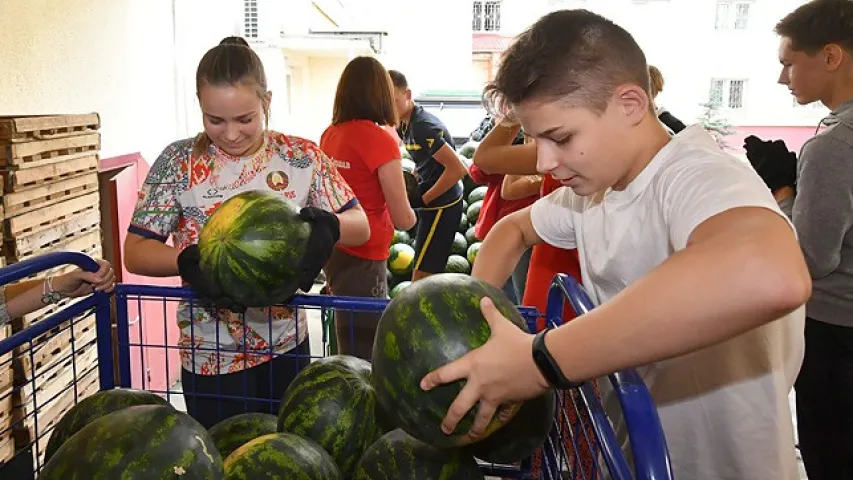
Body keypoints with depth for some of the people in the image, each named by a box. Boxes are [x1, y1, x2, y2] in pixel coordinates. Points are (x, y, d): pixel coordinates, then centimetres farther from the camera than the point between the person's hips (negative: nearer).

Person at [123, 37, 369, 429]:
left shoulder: (303, 157, -6)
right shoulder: (178, 162, -9)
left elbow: (361, 226, -4)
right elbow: (135, 252, -7)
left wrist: (329, 226, -27)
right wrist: (188, 262, -28)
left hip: (287, 344, 2)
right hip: (211, 355, -1)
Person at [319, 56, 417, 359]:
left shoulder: (329, 135, 3)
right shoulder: (380, 140, -16)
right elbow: (403, 219, -13)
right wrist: (411, 215, 7)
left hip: (335, 250, 8)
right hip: (361, 258, -8)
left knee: (358, 340, 24)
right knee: (362, 351, 4)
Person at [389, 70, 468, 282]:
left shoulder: (422, 126, -22)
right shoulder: (406, 125, 7)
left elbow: (457, 169, -27)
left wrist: (422, 199, -19)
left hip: (441, 206, -10)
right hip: (434, 204, 10)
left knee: (420, 283, -6)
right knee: (429, 278, 18)